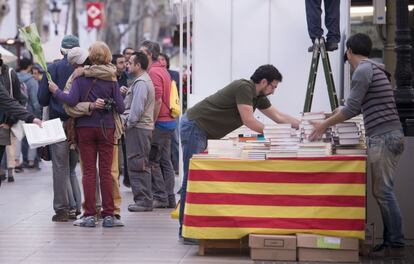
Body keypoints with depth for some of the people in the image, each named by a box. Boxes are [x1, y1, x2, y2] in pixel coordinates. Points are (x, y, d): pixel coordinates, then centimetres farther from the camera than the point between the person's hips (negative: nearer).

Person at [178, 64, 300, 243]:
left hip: (200, 131, 10)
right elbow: (248, 120, -21)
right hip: (193, 127, -10)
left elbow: (278, 116, 18)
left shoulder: (258, 96, 12)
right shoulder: (244, 87, -17)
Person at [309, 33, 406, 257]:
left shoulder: (363, 71, -10)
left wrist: (325, 125, -4)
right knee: (383, 191, 8)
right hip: (387, 137, 9)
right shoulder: (374, 69, 19)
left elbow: (352, 109, -14)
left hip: (383, 138, -9)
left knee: (383, 191, -7)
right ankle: (391, 239, 9)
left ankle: (395, 242, -6)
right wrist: (334, 115, 36)